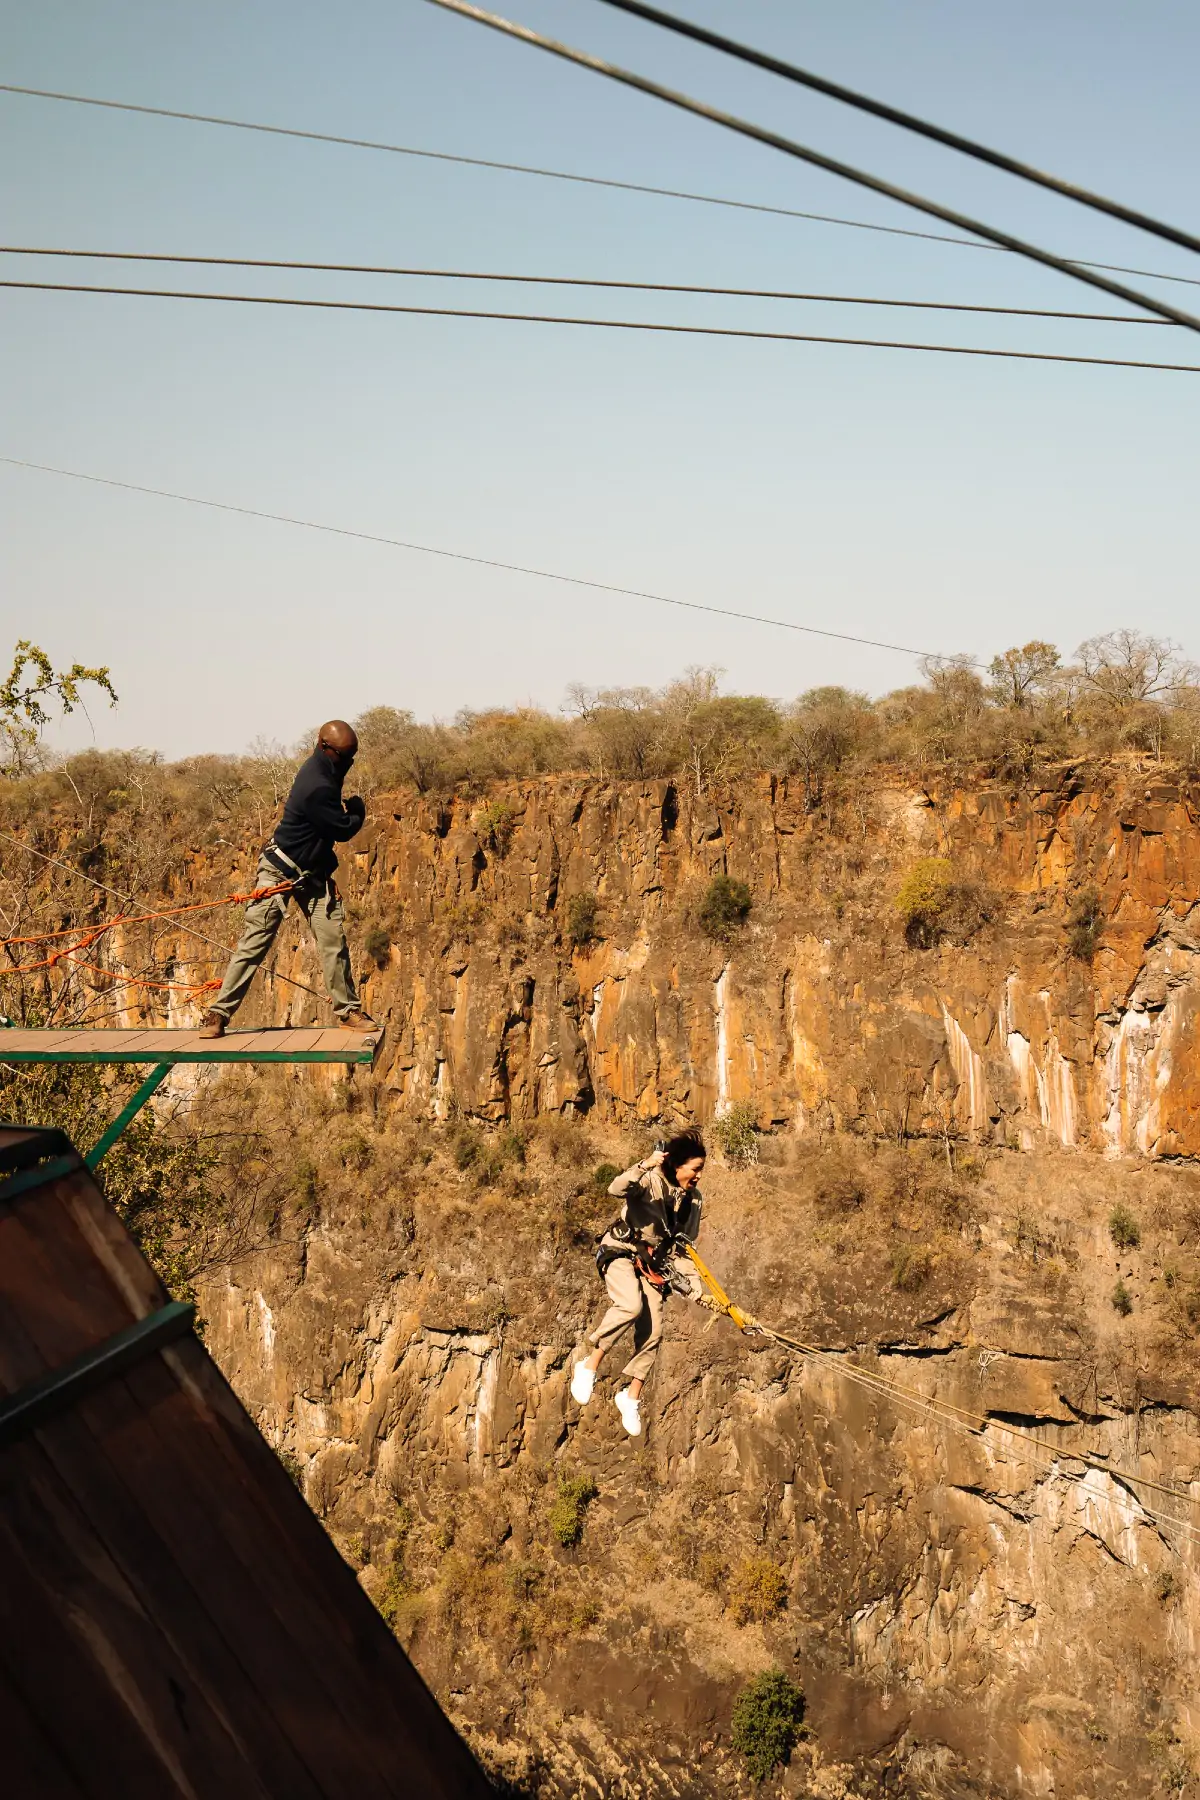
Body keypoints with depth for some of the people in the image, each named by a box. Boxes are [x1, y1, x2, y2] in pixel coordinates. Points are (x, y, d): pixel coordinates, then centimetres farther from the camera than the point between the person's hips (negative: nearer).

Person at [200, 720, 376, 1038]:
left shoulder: (325, 772, 2)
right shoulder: (316, 788, -29)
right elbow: (344, 830, -19)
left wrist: (347, 810, 1)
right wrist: (358, 810, -1)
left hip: (313, 874, 8)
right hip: (280, 872, -8)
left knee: (334, 940, 3)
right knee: (253, 943, -5)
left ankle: (349, 1011, 12)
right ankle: (218, 1014, 0)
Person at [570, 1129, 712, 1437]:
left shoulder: (694, 1199, 5)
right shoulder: (651, 1180, -15)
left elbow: (683, 1248, 11)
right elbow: (616, 1190, -36)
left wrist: (695, 1289, 4)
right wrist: (644, 1166, -49)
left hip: (653, 1265, 6)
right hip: (620, 1253, -6)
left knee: (652, 1333, -4)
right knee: (631, 1305, -33)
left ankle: (631, 1396, 16)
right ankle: (590, 1365, -16)